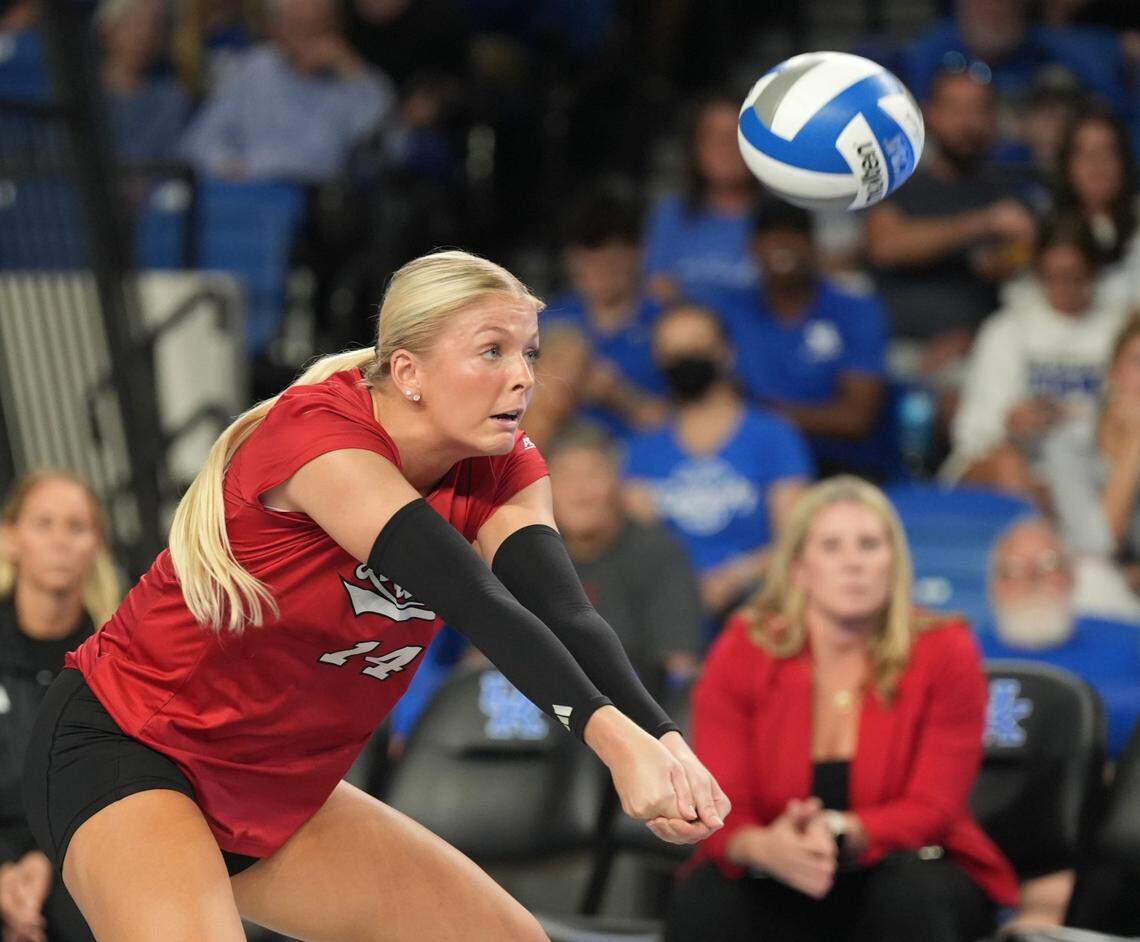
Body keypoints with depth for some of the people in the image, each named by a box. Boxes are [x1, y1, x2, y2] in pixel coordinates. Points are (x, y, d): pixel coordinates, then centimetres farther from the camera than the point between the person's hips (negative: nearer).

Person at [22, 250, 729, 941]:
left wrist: (663, 739, -40)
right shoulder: (318, 432, -25)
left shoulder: (503, 472, -4)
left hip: (278, 791, 8)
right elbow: (476, 602, -36)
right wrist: (613, 736, -47)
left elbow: (564, 609, -22)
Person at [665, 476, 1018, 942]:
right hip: (775, 886, 1)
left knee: (911, 893, -36)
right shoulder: (740, 654, -6)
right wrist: (764, 847, -39)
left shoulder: (944, 654, -9)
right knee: (702, 901, -31)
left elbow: (931, 809, -14)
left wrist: (840, 833, -36)